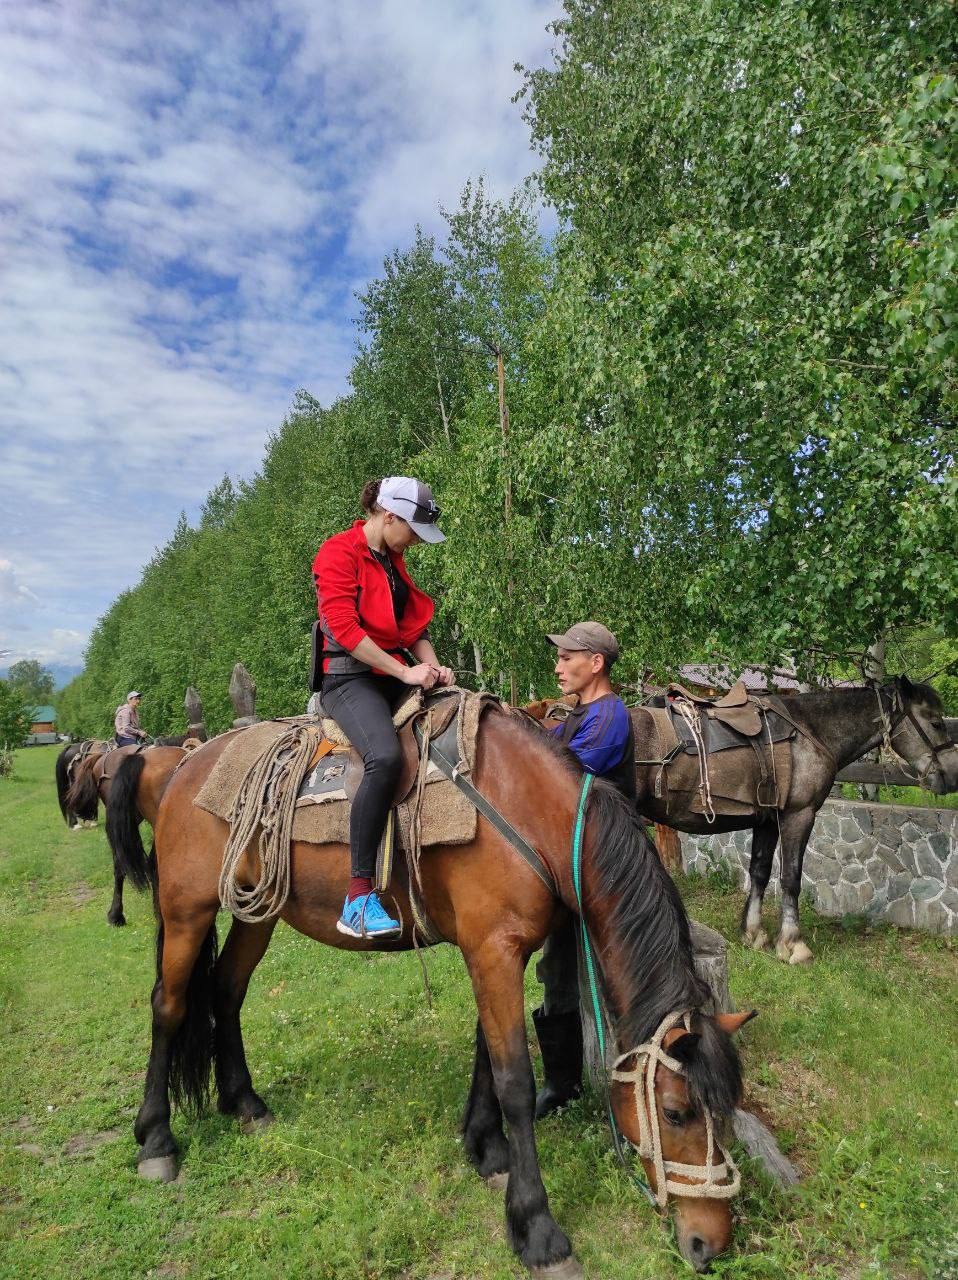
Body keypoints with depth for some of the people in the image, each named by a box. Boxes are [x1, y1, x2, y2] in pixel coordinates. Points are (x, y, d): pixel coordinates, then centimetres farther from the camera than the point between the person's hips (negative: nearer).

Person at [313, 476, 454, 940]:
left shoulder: (394, 561, 19)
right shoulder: (338, 552, -7)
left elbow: (415, 626, 20)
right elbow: (344, 627, -17)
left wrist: (431, 665, 0)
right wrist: (404, 671, -18)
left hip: (396, 675, 9)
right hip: (350, 676, -8)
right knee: (386, 756, -34)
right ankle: (358, 897, -30)